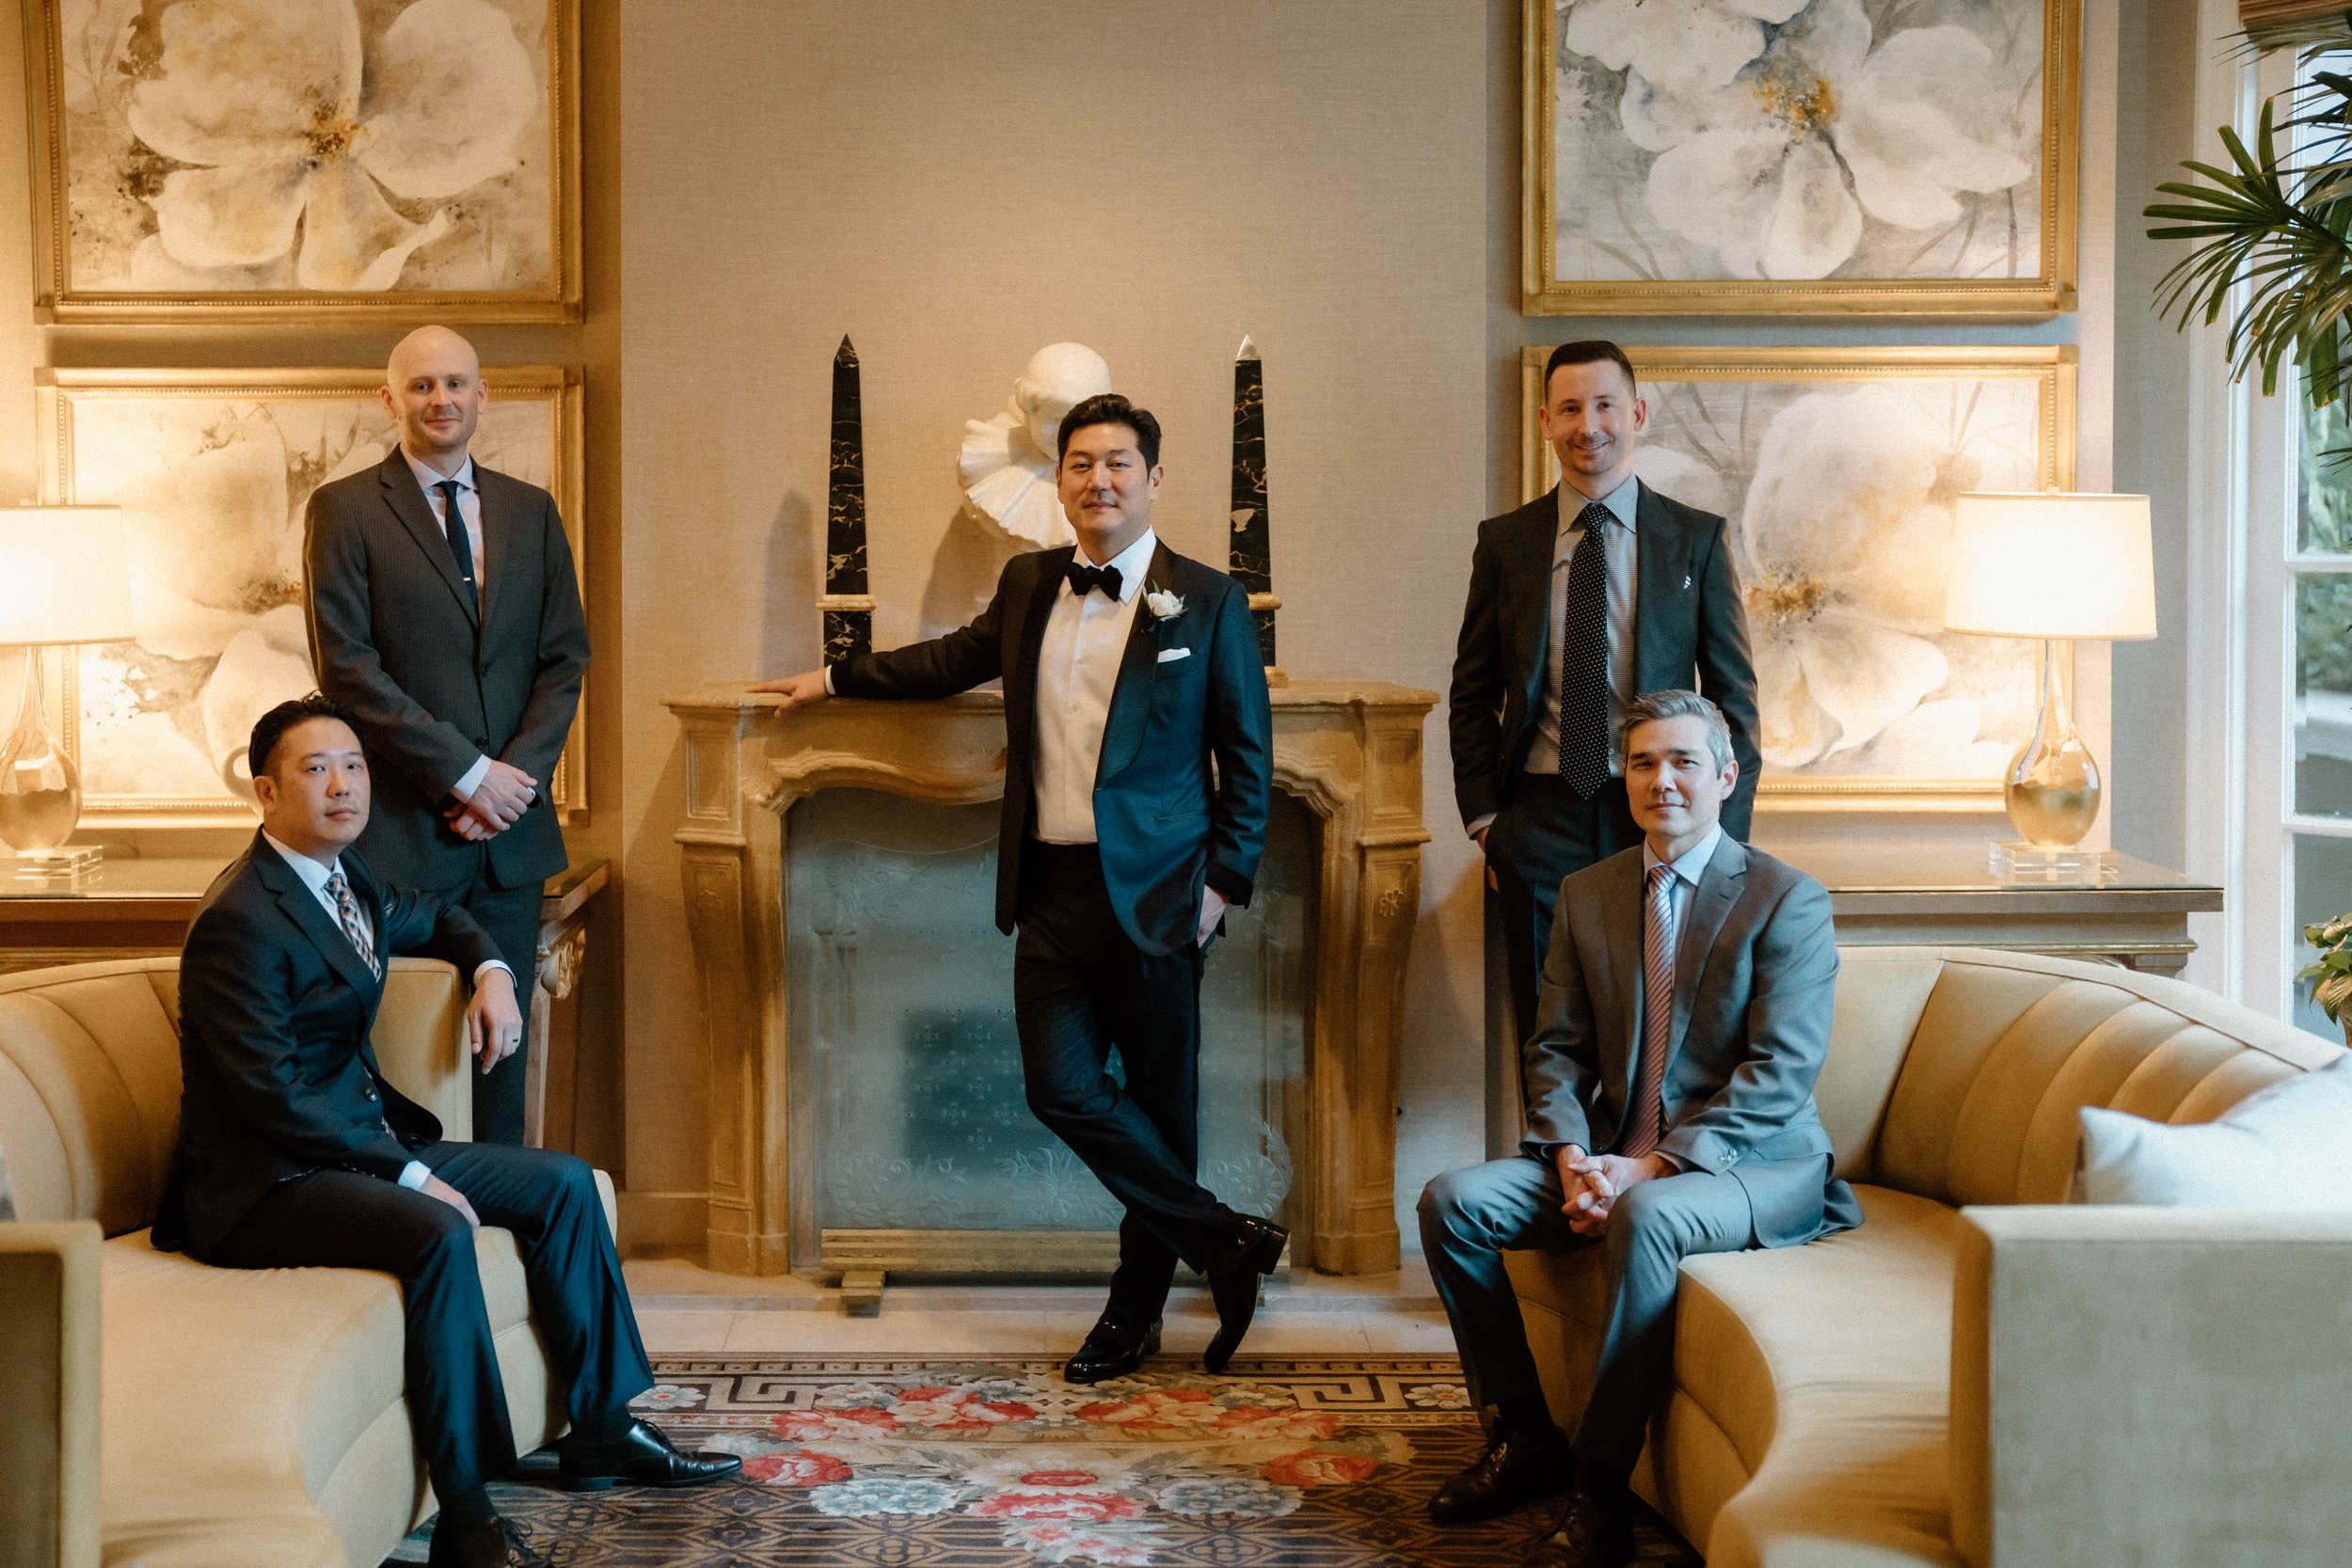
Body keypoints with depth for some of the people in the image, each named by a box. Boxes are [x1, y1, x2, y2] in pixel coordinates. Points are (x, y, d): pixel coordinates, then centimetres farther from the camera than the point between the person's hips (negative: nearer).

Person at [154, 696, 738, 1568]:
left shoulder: (342, 875, 10)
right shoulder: (242, 921, -19)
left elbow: (429, 917, 33)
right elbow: (275, 1097, -24)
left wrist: (489, 969, 10)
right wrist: (411, 1176, -24)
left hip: (362, 1143, 10)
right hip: (262, 1185, -10)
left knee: (563, 1184, 5)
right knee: (437, 1232, -35)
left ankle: (603, 1432, 12)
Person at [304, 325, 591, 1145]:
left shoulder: (530, 510, 13)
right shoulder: (344, 509, 0)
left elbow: (565, 657, 10)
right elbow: (346, 666, -8)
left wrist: (519, 775, -6)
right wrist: (465, 773, -12)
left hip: (510, 828, 4)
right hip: (401, 827, -4)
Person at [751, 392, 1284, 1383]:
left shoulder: (1207, 602, -2)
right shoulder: (1028, 586, 11)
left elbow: (1247, 755, 0)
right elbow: (957, 659, 30)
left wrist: (1226, 882, -6)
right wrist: (834, 680, 33)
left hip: (1153, 891, -4)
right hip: (1053, 890, 4)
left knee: (1158, 1103, 3)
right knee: (1061, 1089, -6)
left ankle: (1136, 1309, 20)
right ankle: (1226, 1244, 9)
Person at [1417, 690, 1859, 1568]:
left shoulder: (1787, 900, -7)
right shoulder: (1586, 895, 10)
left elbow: (1781, 1075, -15)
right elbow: (1556, 1050, 9)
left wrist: (1649, 1168, -23)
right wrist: (1574, 1159, -12)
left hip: (1755, 1165, -6)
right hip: (1612, 1159, 6)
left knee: (1645, 1218, -37)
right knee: (1453, 1200, -13)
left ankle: (1601, 1494, -26)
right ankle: (1523, 1436, 0)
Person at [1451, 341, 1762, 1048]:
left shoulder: (1697, 540, 4)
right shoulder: (1504, 541, 8)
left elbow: (1734, 696, 5)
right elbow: (1472, 693, 11)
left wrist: (1723, 835, -2)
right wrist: (1484, 818, 2)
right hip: (1538, 822, 1)